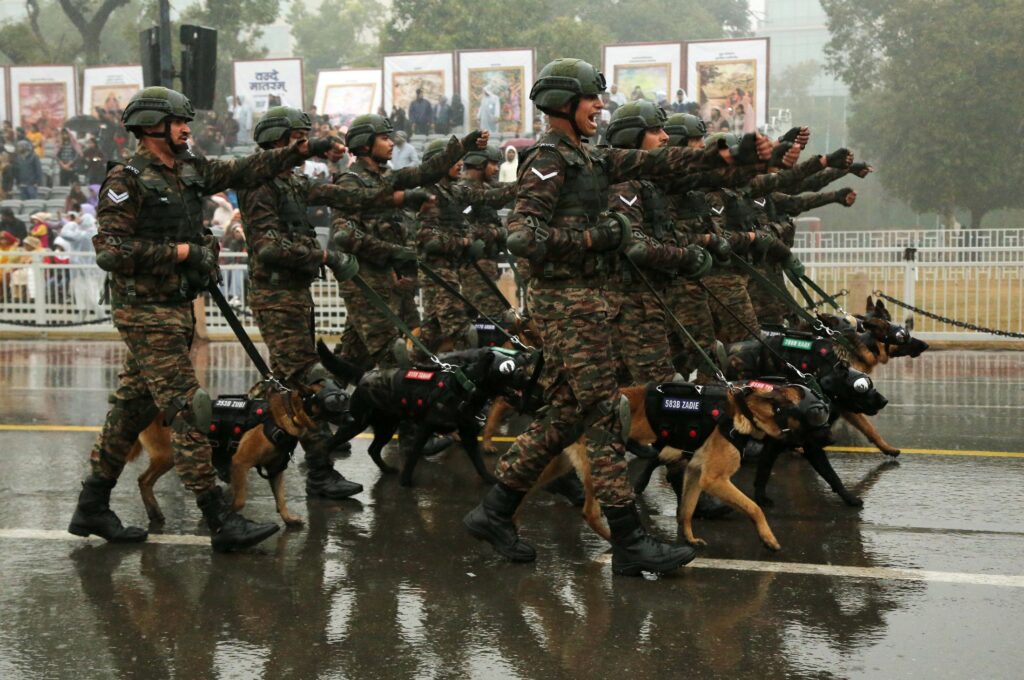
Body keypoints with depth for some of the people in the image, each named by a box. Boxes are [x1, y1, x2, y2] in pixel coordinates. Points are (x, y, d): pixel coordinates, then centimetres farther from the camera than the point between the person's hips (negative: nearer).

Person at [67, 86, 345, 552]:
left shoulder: (189, 171, 11)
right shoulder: (127, 182, -13)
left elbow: (245, 172, 17)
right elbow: (110, 251, -19)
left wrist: (302, 151, 9)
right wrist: (180, 252, -18)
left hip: (176, 307, 9)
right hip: (147, 311, -9)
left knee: (132, 408, 14)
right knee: (187, 411, -10)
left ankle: (91, 508, 23)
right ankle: (221, 522, -10)